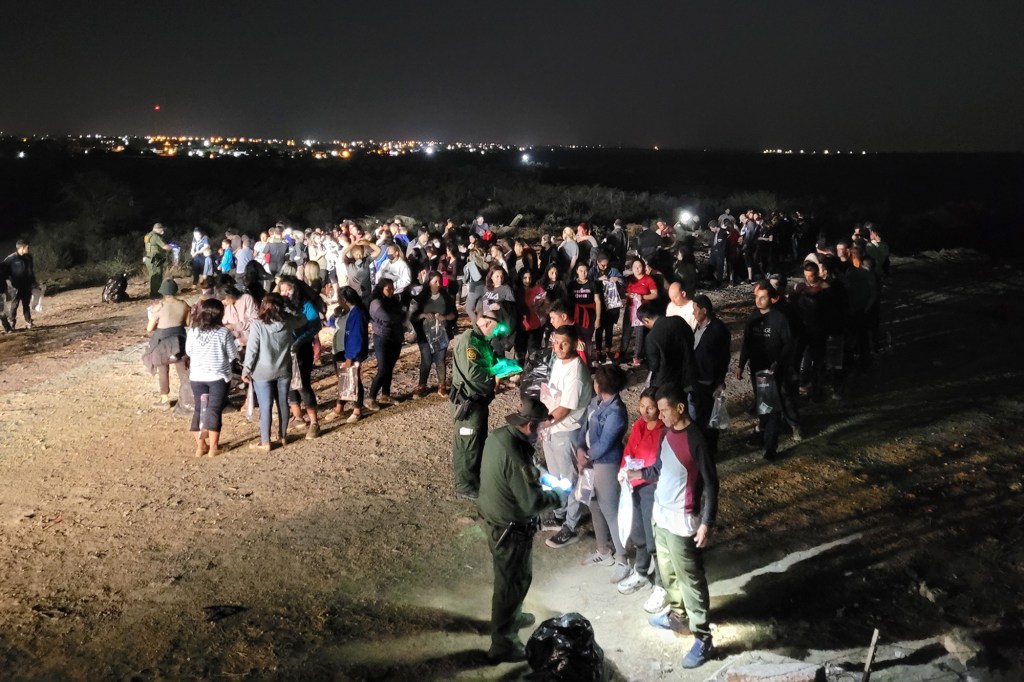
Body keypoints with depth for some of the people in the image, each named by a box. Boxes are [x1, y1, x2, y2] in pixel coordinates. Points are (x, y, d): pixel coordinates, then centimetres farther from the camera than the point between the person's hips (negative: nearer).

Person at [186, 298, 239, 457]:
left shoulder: (192, 331, -5)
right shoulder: (224, 332, -13)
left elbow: (188, 352, 7)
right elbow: (233, 356, -5)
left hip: (197, 377, 3)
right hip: (218, 377, -3)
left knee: (199, 409, 14)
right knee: (214, 410, 4)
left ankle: (200, 446, 19)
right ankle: (213, 447, 7)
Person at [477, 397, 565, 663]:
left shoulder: (498, 435, -6)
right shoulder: (516, 456, -34)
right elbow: (532, 502, -28)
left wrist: (536, 473, 8)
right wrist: (558, 498, -11)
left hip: (495, 517, 9)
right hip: (511, 529, -9)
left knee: (512, 577, 29)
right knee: (512, 582, 9)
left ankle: (511, 617, 51)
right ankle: (502, 644, 24)